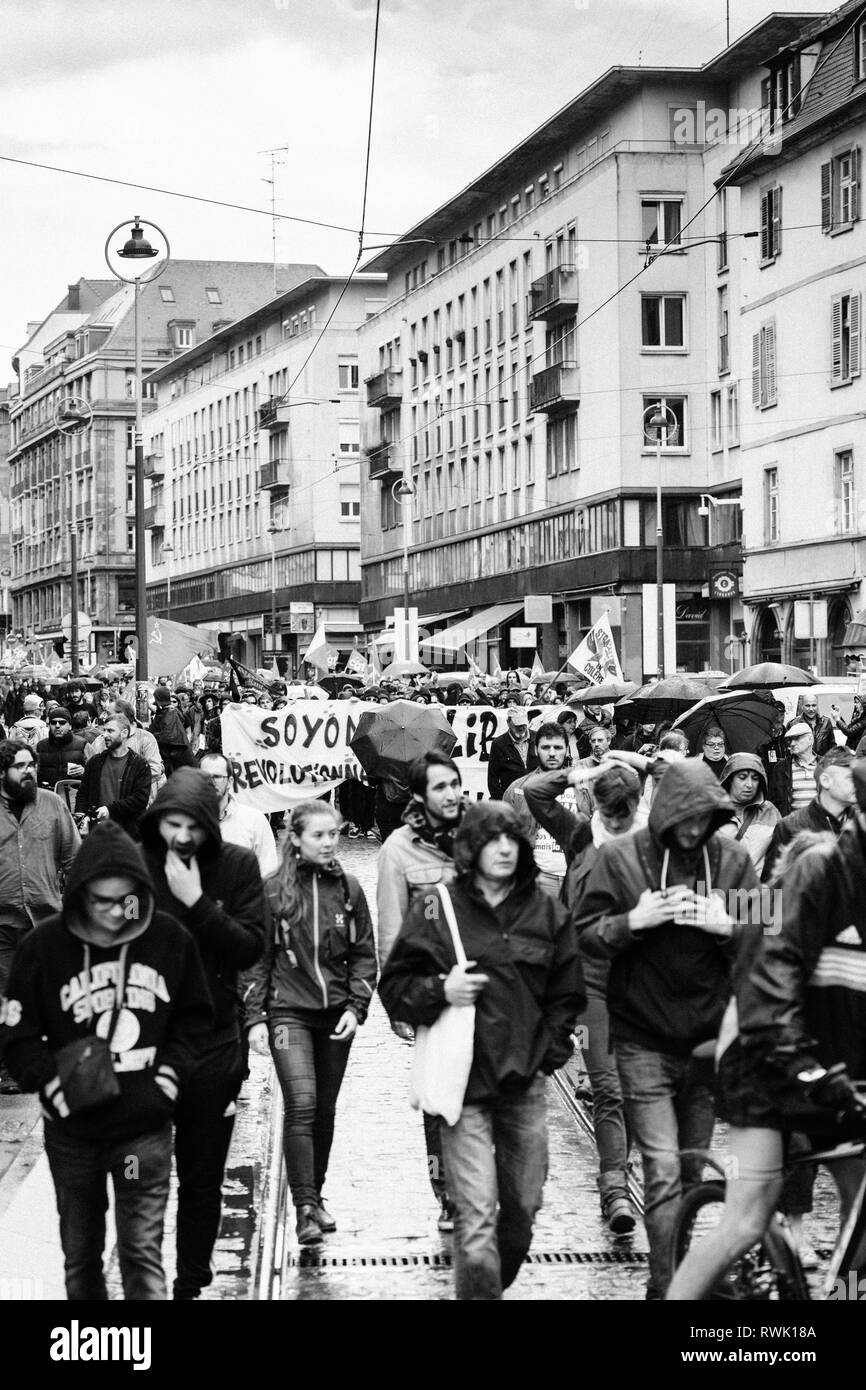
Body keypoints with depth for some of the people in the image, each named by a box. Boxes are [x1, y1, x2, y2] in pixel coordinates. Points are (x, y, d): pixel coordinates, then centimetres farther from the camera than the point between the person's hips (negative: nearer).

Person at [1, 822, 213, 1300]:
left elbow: (193, 1018, 8)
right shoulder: (44, 945, -8)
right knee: (80, 1254, 13)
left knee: (142, 1253, -5)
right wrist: (55, 1087, -16)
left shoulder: (170, 938, -4)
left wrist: (168, 1076, -4)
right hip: (73, 1130, 1)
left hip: (145, 1128, -1)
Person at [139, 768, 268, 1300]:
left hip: (212, 1042, 0)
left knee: (202, 1177, 10)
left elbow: (252, 947, -11)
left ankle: (192, 1284, 24)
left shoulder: (237, 866, -4)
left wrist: (196, 903, -19)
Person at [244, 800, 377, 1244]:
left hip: (336, 1015, 3)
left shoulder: (348, 889, 4)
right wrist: (255, 1018, -6)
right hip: (288, 1011, -3)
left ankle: (316, 1195, 25)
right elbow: (256, 958, 0)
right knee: (301, 1104, -16)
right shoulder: (272, 891, -4)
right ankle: (305, 1208, -15)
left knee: (325, 1109, 10)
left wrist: (355, 1008, -3)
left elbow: (364, 954, 9)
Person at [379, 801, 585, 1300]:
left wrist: (549, 1053, 5)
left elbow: (567, 995, 14)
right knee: (477, 1216, -10)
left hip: (525, 1081, 3)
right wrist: (441, 992, -16)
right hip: (463, 1083, -3)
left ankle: (500, 1282, 32)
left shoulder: (546, 911, 6)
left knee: (523, 1207, 11)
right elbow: (394, 987, 1)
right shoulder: (437, 908, -2)